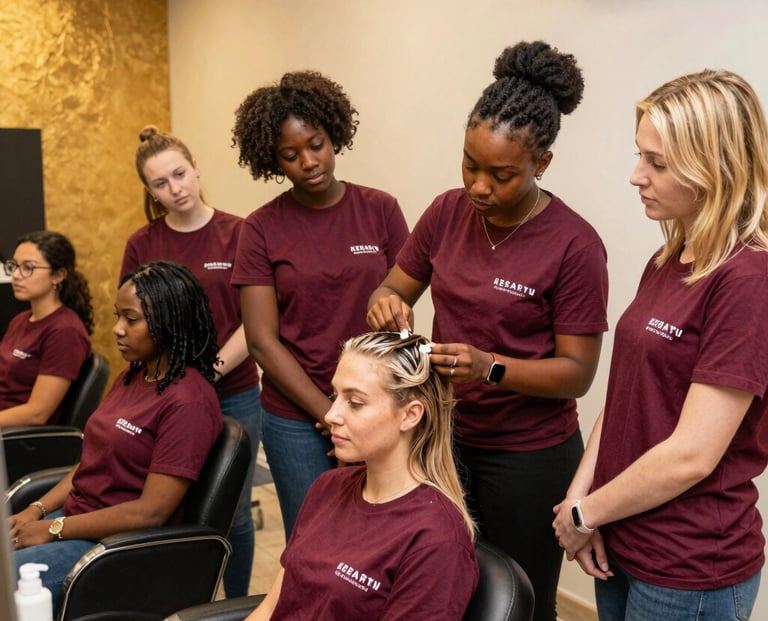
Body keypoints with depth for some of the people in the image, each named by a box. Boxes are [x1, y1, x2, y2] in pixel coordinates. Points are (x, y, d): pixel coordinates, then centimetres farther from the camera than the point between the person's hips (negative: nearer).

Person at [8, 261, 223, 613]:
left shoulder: (187, 402, -19)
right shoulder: (132, 377, 9)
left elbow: (151, 512, -20)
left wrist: (51, 530, -14)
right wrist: (36, 511, 1)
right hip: (75, 519, 9)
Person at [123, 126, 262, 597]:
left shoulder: (238, 234, -4)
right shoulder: (143, 245, 1)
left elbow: (254, 323, -6)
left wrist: (212, 368, -17)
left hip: (234, 393, -1)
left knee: (233, 511, 11)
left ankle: (238, 606, 30)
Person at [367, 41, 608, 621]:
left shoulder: (574, 244, -17)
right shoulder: (447, 212, -3)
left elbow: (578, 371, -14)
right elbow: (393, 289, 7)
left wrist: (491, 368, -30)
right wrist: (386, 305, -16)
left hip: (529, 456, -4)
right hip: (444, 436, 4)